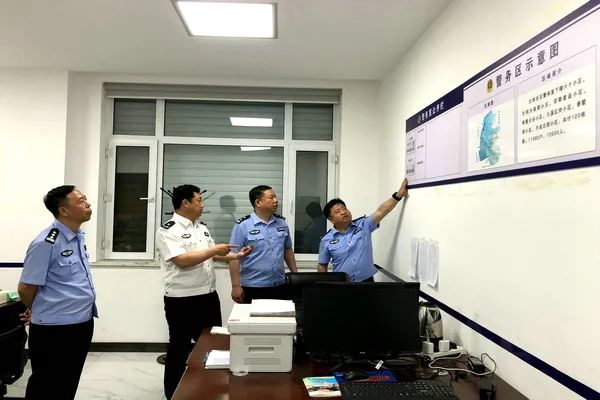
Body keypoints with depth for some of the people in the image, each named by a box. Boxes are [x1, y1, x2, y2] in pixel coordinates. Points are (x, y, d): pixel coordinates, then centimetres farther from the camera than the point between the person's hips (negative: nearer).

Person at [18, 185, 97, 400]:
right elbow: (26, 288, -14)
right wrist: (40, 314, 3)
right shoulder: (46, 243, -20)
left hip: (83, 324, 7)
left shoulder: (78, 237, 5)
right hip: (54, 330, -7)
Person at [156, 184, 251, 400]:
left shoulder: (202, 227, 11)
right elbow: (182, 261, -25)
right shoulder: (168, 230, -14)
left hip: (209, 295, 8)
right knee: (180, 347, 9)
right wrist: (213, 250, -20)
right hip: (181, 300, -7)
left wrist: (236, 255, 8)